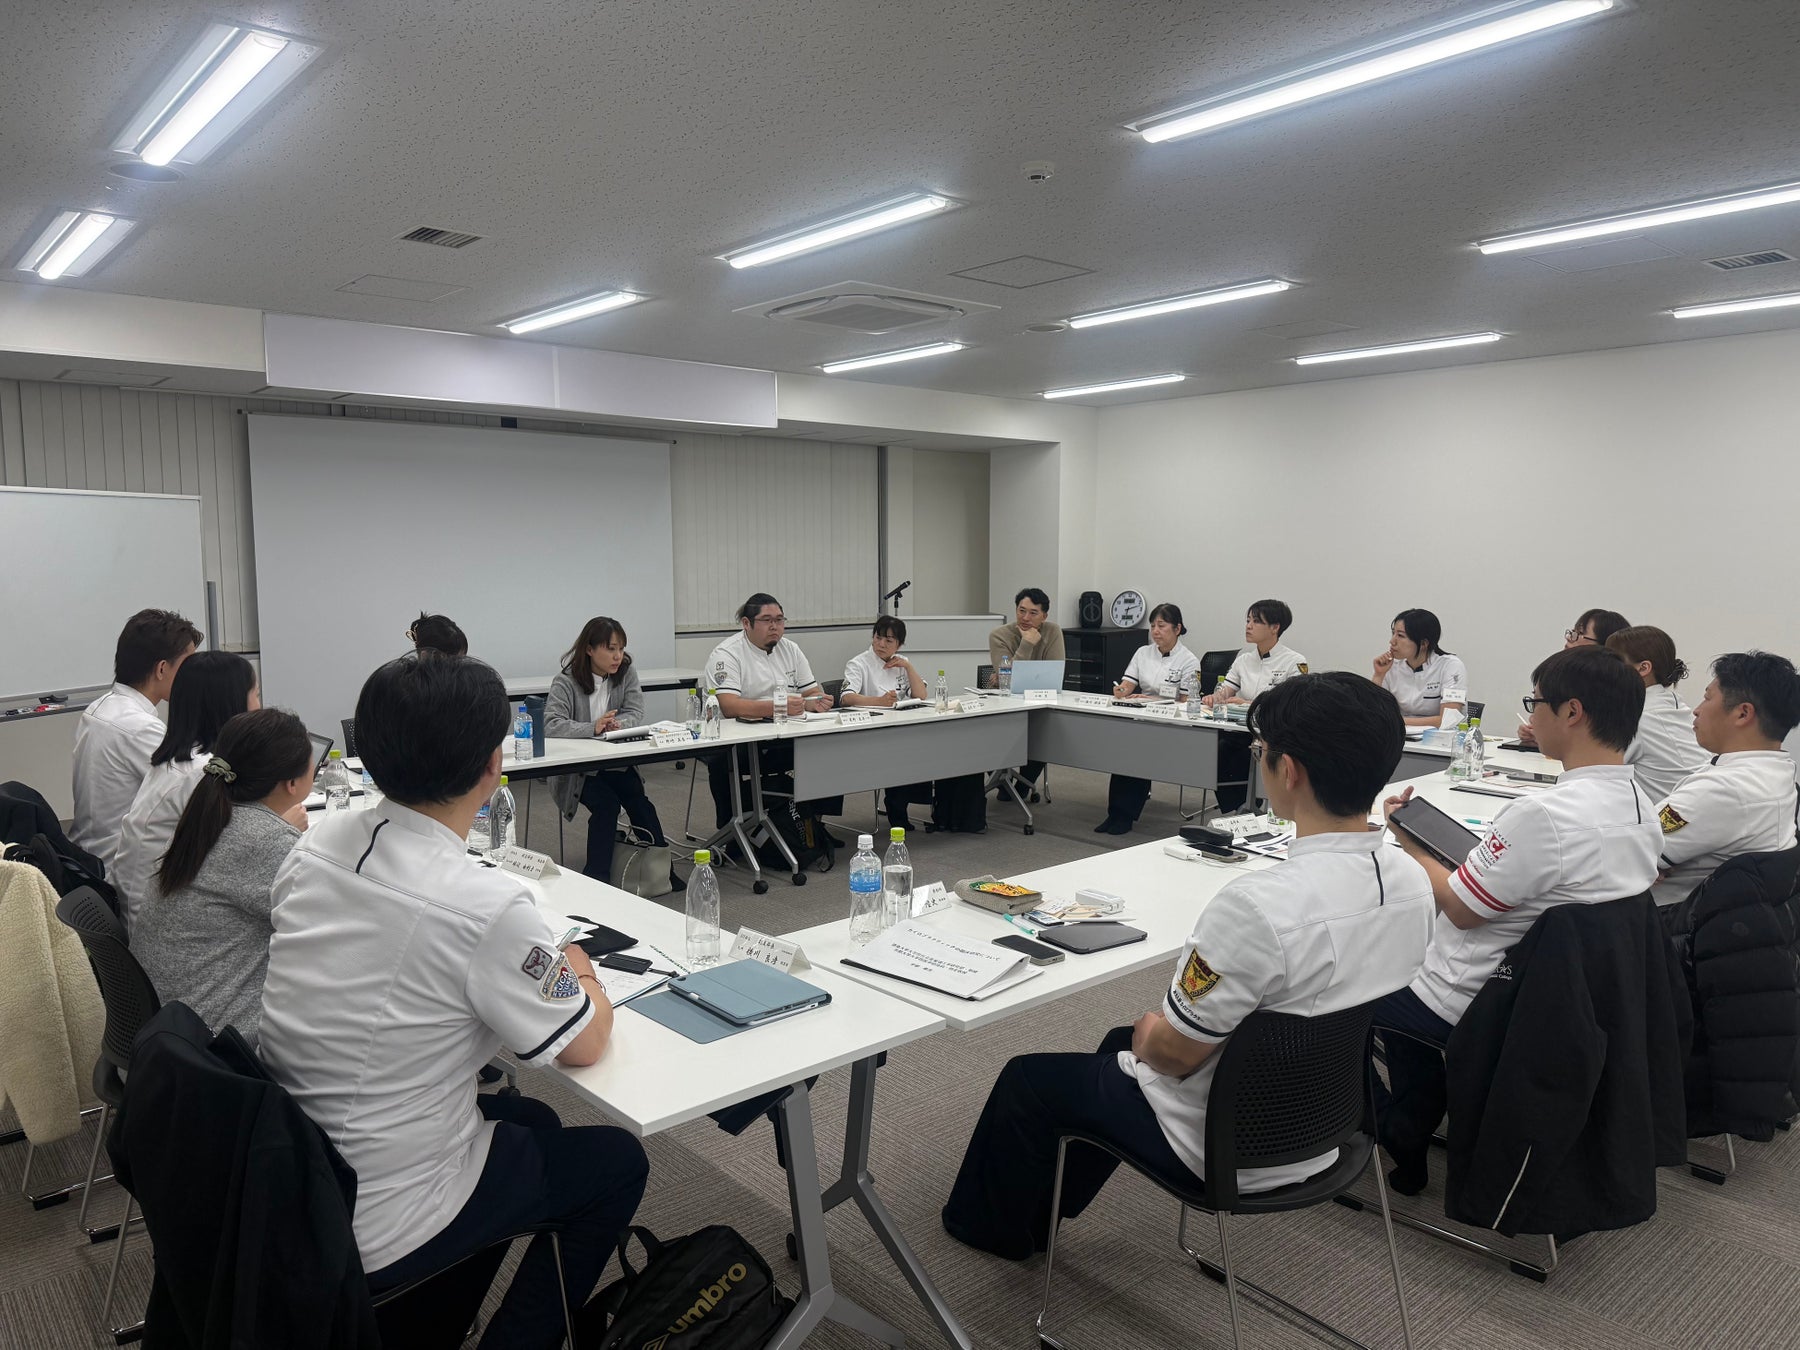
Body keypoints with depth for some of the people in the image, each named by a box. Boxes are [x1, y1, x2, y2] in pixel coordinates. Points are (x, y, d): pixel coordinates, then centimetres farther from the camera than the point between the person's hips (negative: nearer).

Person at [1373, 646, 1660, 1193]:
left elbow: (1460, 908, -20)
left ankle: (1394, 1138, 29)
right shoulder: (1640, 806, -2)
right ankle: (1408, 1138, 35)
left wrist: (1407, 839, -6)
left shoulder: (1543, 814, -32)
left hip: (1475, 1004, -8)